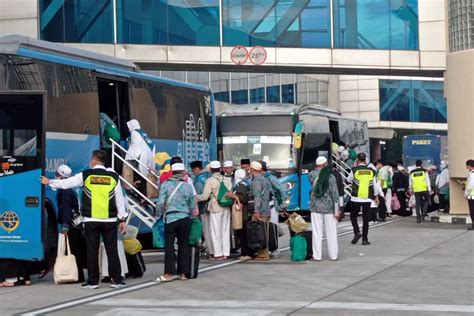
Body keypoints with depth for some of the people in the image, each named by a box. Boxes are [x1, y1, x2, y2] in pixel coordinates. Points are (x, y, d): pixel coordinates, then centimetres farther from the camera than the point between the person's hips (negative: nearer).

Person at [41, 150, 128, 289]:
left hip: (91, 220, -1)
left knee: (92, 251, 4)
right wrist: (122, 219, 10)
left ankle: (92, 281, 6)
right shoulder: (113, 176, 4)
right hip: (110, 220, 1)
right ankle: (116, 280, 5)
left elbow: (65, 183, 7)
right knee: (112, 250, 4)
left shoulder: (85, 175, -1)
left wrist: (49, 182, 24)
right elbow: (119, 198, 5)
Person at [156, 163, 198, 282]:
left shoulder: (165, 185, -3)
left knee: (169, 245, 2)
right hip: (185, 218, 2)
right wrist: (193, 214, 27)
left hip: (170, 218, -2)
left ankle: (169, 273, 0)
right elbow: (192, 206, 10)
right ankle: (184, 273, 11)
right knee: (184, 245, 9)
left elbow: (160, 202, -6)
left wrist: (159, 214, 10)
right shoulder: (187, 186, 3)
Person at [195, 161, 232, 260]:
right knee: (225, 231, 10)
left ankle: (218, 254, 3)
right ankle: (226, 253, 12)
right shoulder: (227, 180, 5)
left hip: (216, 208, -5)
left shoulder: (210, 181, -10)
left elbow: (205, 196, -12)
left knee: (216, 232, 3)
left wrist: (195, 198, 5)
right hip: (226, 208, 5)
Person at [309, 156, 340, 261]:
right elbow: (335, 194, -9)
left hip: (316, 206, 1)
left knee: (317, 232, 4)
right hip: (329, 207, -1)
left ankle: (317, 255, 3)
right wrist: (337, 211, -6)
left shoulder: (312, 175, -6)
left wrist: (317, 169, 12)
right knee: (331, 232, 8)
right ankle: (333, 255, 12)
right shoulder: (331, 177, -9)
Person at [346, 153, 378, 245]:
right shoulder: (371, 171, 1)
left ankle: (357, 232, -9)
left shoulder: (355, 170, -7)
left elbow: (348, 180, 9)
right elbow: (374, 185, 8)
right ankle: (365, 239, 6)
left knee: (353, 216, 12)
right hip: (367, 199, 2)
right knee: (366, 218, 6)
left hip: (356, 198, -2)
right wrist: (376, 196, 21)